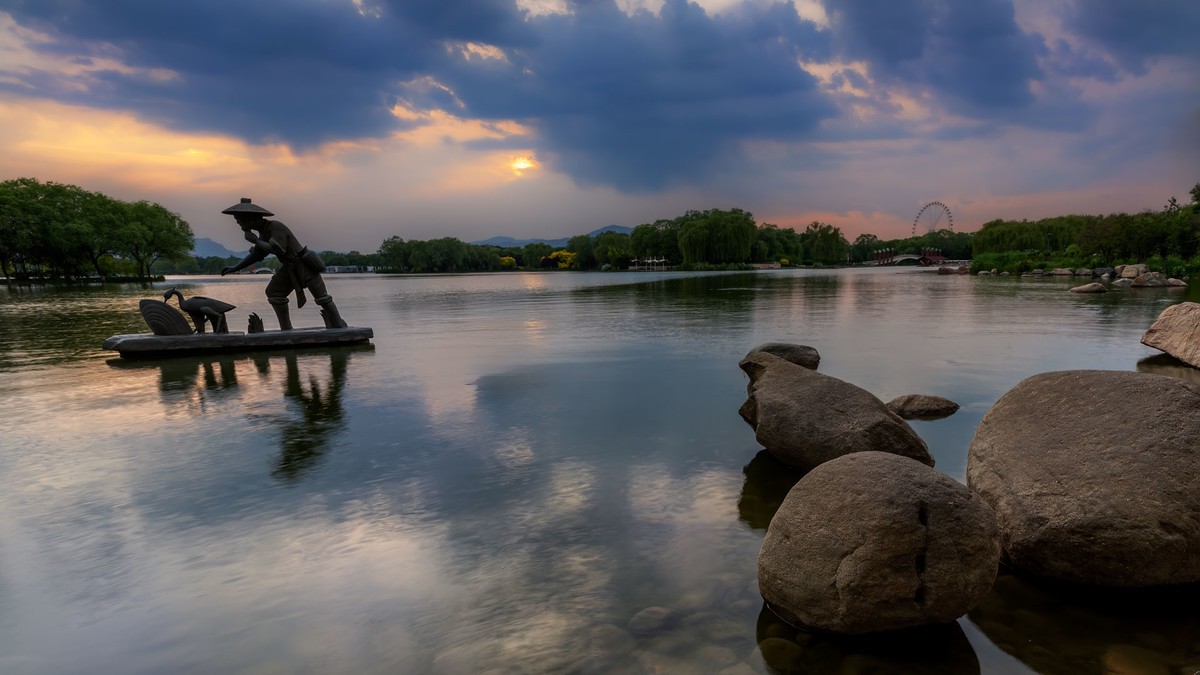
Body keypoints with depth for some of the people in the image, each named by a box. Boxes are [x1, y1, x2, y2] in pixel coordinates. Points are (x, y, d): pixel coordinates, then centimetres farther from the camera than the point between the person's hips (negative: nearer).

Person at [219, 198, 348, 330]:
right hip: (290, 267, 9)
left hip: (304, 264, -9)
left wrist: (256, 241, -19)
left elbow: (278, 250, -30)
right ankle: (286, 329, 8)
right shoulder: (263, 231, 8)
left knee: (322, 297, -7)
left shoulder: (276, 227, -19)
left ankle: (340, 328, 1)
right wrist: (235, 268, 14)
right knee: (273, 292, 3)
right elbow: (256, 255, 18)